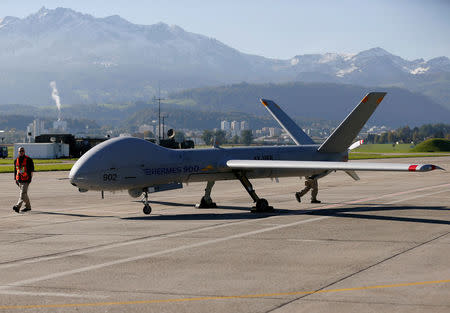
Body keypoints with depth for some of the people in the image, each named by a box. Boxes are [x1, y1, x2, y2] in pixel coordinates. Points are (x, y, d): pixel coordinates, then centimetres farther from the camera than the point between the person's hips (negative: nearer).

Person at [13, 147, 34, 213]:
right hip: (19, 180, 6)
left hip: (26, 180, -6)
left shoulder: (28, 159, -4)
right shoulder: (16, 160, 12)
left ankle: (18, 206, -26)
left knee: (23, 193, -15)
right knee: (24, 193, 14)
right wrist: (15, 179, 16)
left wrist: (30, 177, -8)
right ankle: (28, 206, 25)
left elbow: (32, 169, -2)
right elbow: (15, 170, 19)